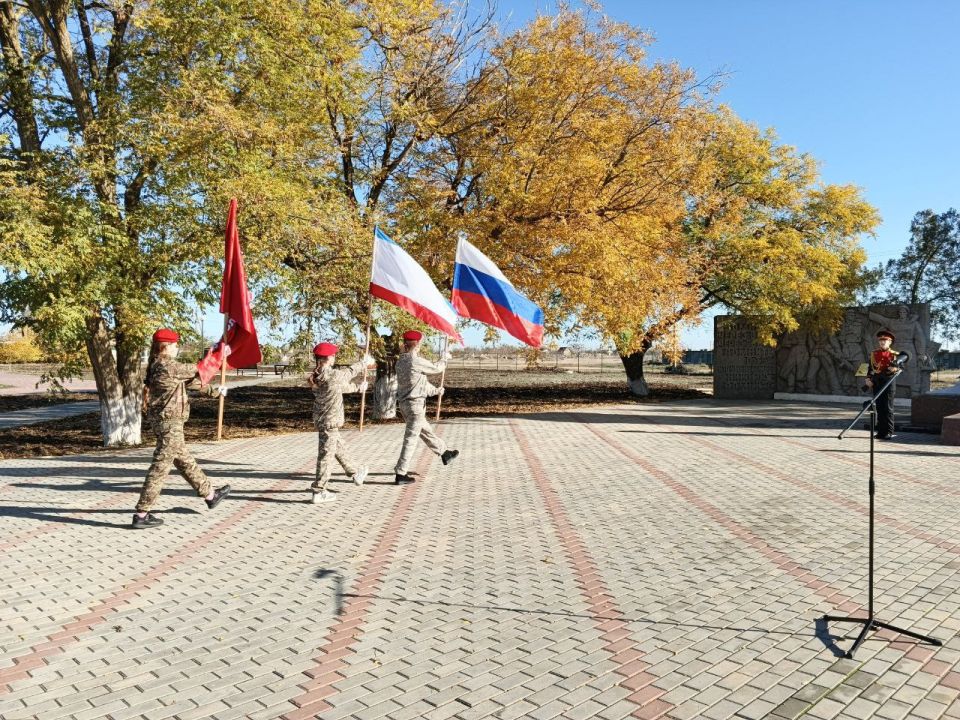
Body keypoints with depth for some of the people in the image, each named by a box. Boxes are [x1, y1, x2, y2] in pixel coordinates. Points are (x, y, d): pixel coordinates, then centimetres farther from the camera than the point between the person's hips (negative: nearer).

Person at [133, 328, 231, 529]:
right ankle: (141, 515, 1)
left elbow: (188, 378, 19)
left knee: (185, 461, 18)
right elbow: (198, 371, -6)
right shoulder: (167, 366, -18)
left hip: (162, 421, 10)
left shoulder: (156, 365, 10)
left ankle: (209, 495, 33)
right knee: (160, 468, -4)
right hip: (170, 423, -10)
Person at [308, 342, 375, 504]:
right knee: (326, 455, -2)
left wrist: (357, 388, 31)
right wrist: (365, 362, 16)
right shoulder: (333, 375, -20)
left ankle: (355, 474, 42)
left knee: (339, 448, 23)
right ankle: (318, 492, 4)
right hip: (329, 422, -9)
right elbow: (350, 372, -2)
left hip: (321, 420, 9)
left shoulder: (316, 377, 5)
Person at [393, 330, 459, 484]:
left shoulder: (400, 362, 8)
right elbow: (436, 368, -2)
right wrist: (445, 358, 18)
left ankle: (444, 453, 41)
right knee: (410, 439, -3)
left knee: (426, 431, 23)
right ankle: (401, 474, 0)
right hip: (415, 404, -9)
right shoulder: (416, 361, -18)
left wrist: (435, 390, 31)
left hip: (404, 403, 9)